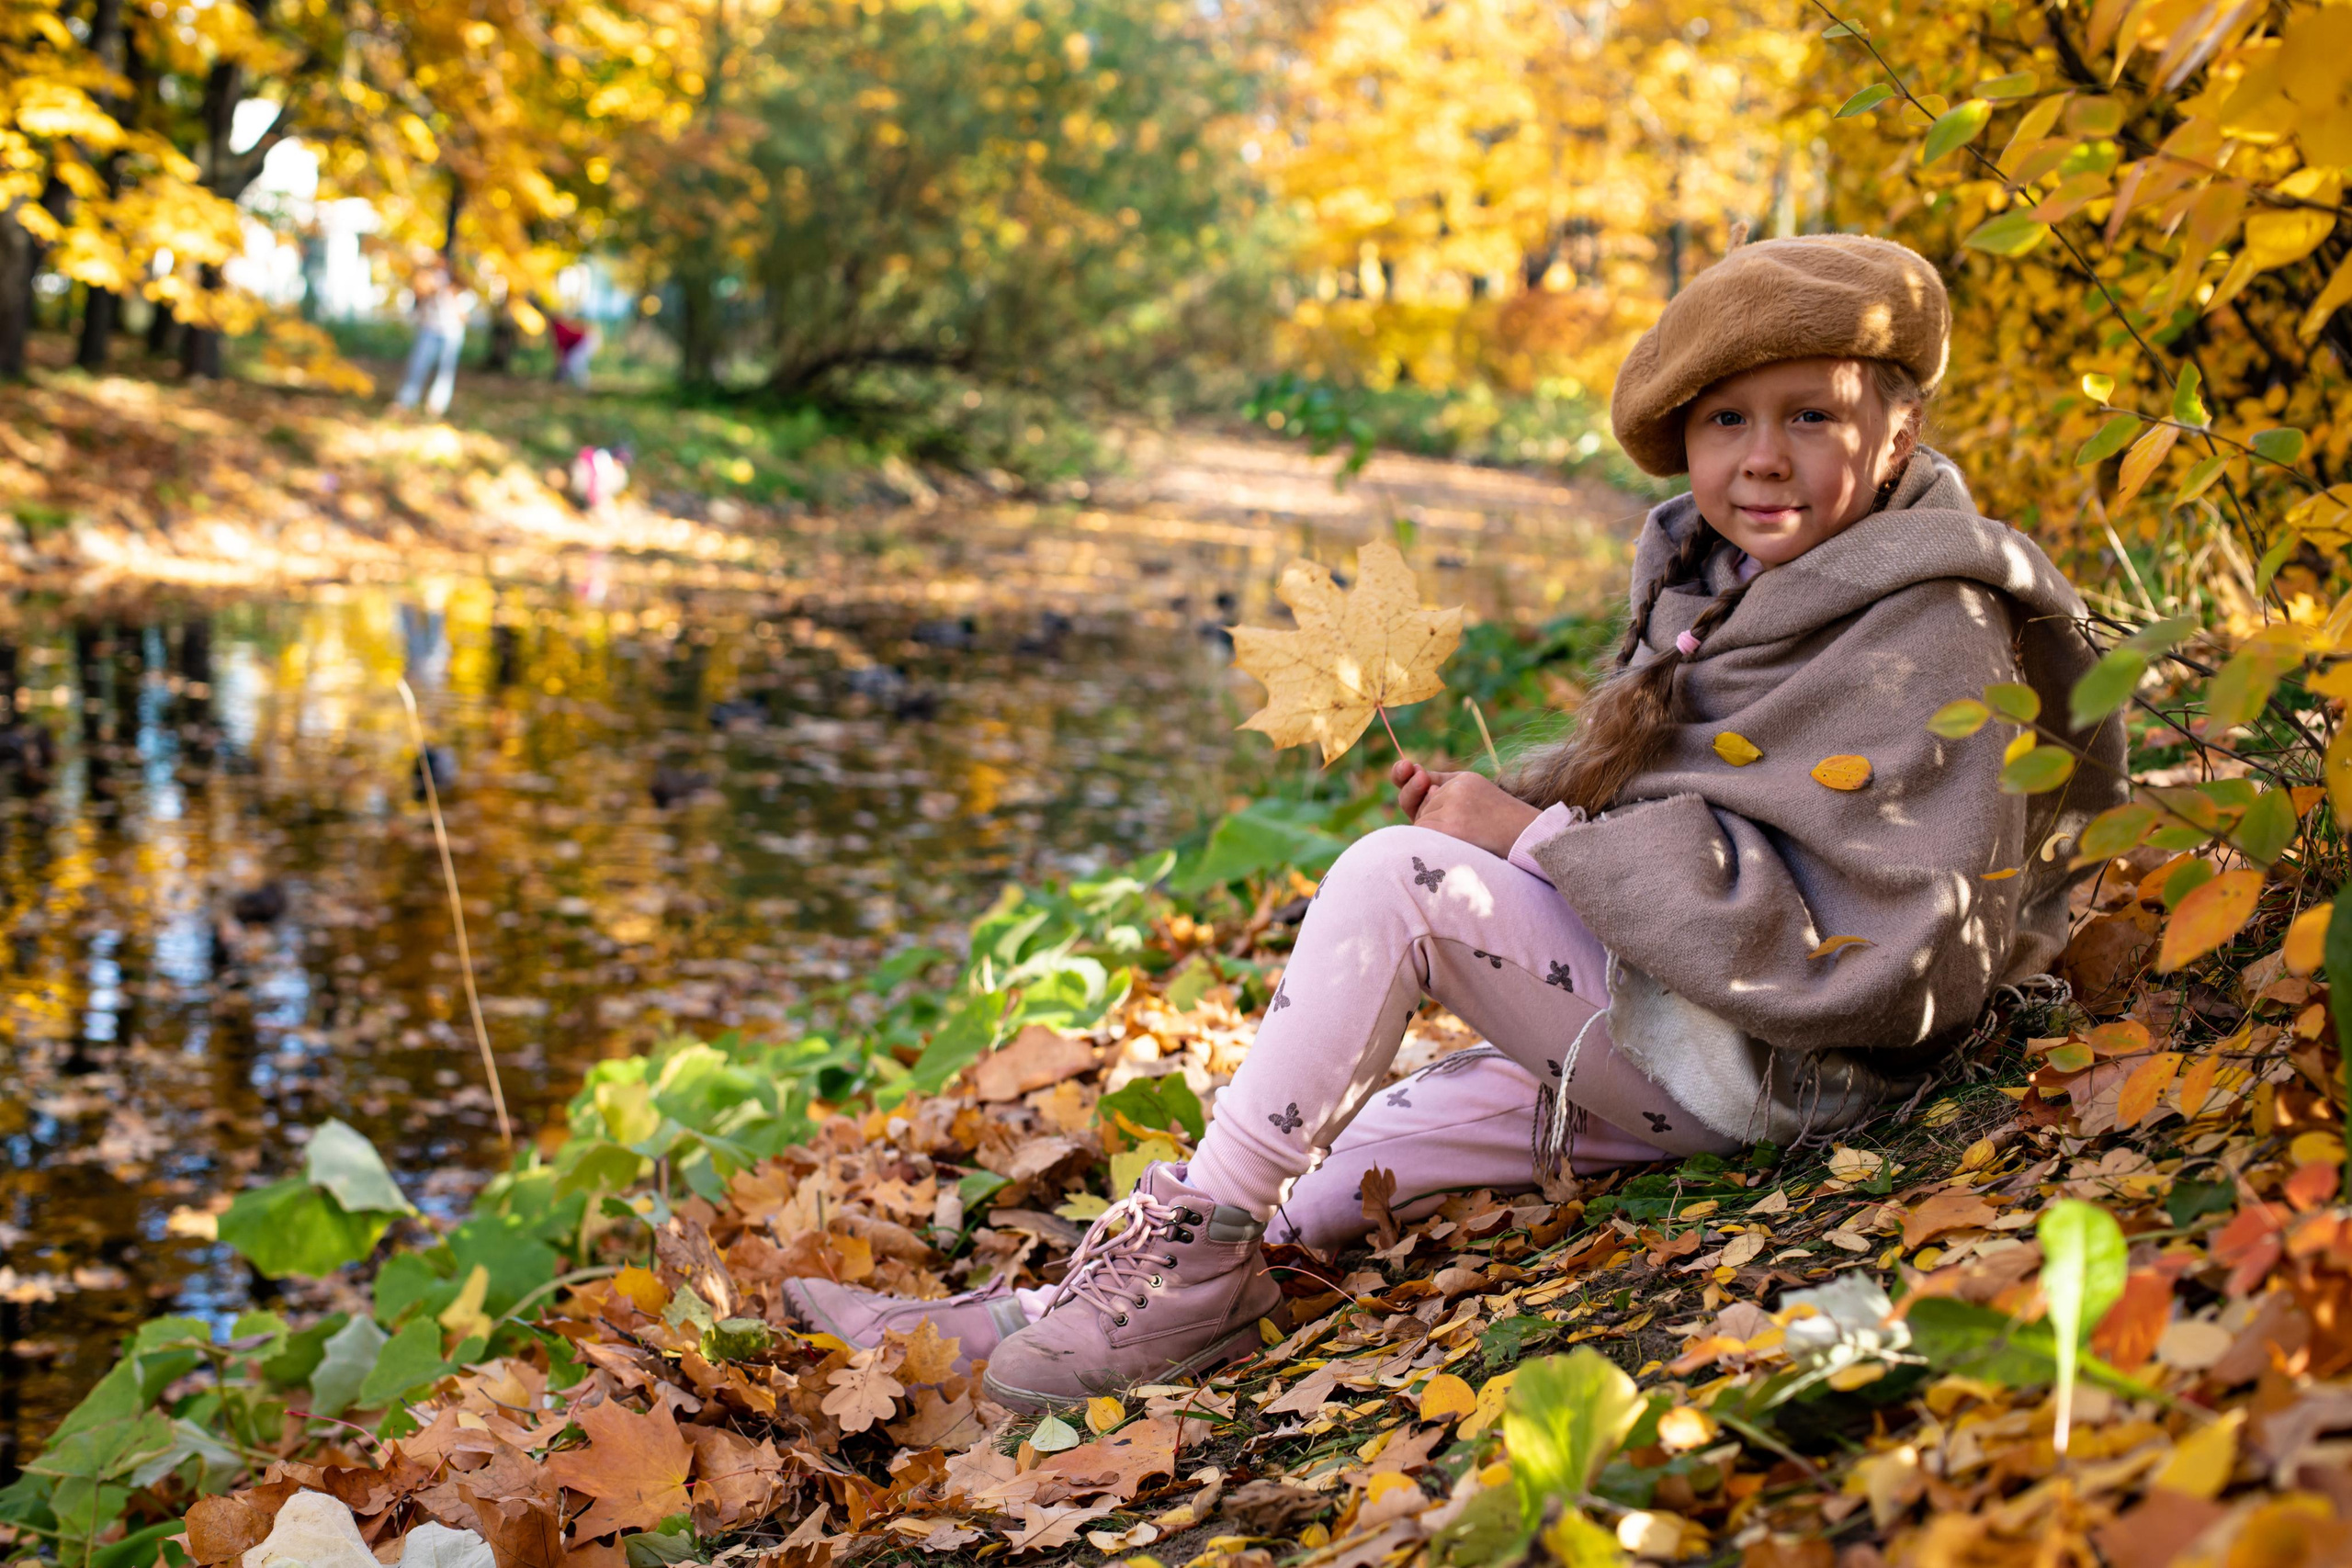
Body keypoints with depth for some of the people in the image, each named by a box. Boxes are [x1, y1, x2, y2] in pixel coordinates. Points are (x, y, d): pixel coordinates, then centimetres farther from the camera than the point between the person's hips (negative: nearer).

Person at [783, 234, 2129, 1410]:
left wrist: (1540, 844, -23)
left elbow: (1864, 946, -25)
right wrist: (1508, 800, -4)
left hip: (1780, 1066, -9)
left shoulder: (1938, 640, -17)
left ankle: (1195, 1245, -11)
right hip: (1658, 1036, 9)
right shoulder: (1716, 575, 9)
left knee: (1397, 877, -21)